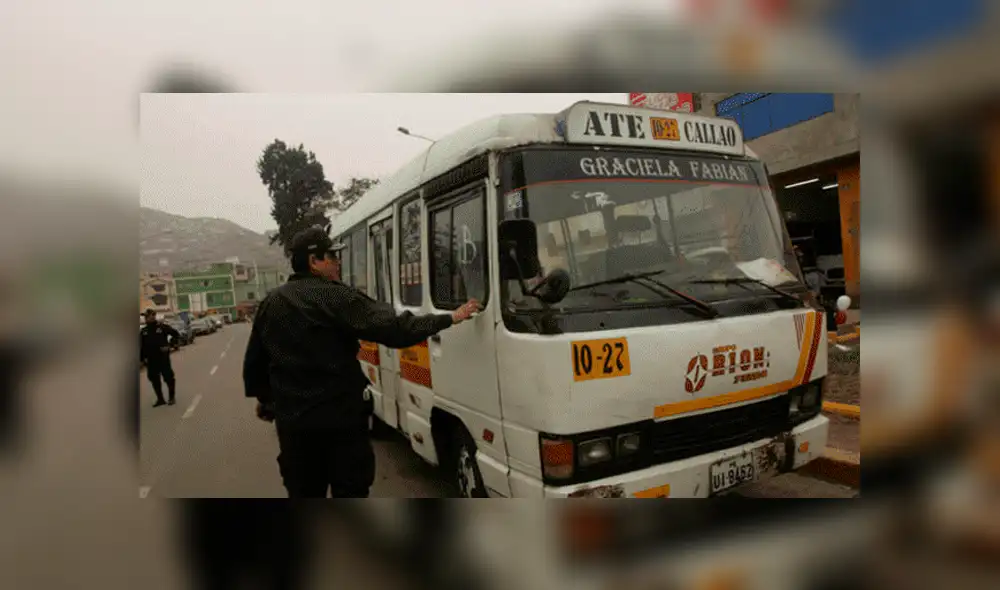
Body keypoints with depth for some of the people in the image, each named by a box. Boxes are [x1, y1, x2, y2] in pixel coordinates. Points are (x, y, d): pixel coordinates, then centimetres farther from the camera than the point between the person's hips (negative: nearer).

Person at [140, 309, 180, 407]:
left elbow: (176, 334, -1)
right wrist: (141, 358, -1)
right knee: (154, 379, 6)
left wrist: (169, 345, -10)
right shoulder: (143, 331, 7)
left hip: (163, 357, -4)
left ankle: (172, 397, 15)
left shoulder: (162, 327, -3)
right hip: (151, 359, 4)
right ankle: (160, 399, 16)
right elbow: (141, 346, 6)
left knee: (168, 377, 1)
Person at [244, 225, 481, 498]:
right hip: (341, 416, -6)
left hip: (292, 419, 6)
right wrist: (449, 318, -16)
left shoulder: (271, 302, 7)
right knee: (350, 492, 7)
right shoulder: (337, 298, -14)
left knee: (304, 496, 17)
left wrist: (263, 398, 32)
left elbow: (254, 360, 16)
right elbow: (393, 330, -22)